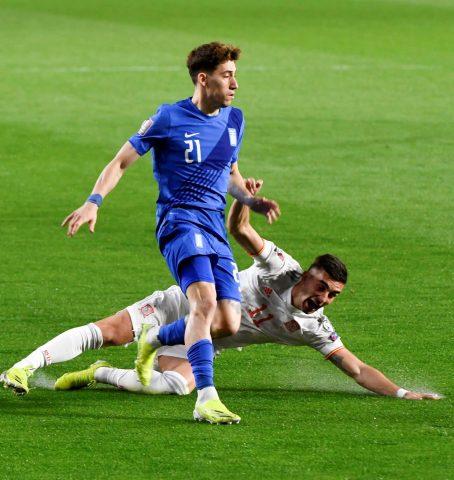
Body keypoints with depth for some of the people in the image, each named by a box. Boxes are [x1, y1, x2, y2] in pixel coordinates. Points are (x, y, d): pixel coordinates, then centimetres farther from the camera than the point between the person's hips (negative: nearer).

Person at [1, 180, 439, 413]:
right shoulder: (282, 268, -11)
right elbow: (237, 228, -15)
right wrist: (244, 197, -36)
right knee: (108, 332, -21)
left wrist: (403, 394, -18)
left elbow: (358, 369, -7)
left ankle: (101, 375, -9)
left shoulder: (314, 328, -7)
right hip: (181, 304, -1)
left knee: (179, 384, -31)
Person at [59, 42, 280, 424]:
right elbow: (121, 161, 3)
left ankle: (157, 341, 25)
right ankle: (206, 398, -33)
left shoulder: (234, 120, 15)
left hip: (215, 227, 6)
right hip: (179, 220, -6)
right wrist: (94, 202, -11)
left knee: (228, 323, -4)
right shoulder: (169, 120, -3)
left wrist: (250, 200, 10)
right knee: (205, 299, -29)